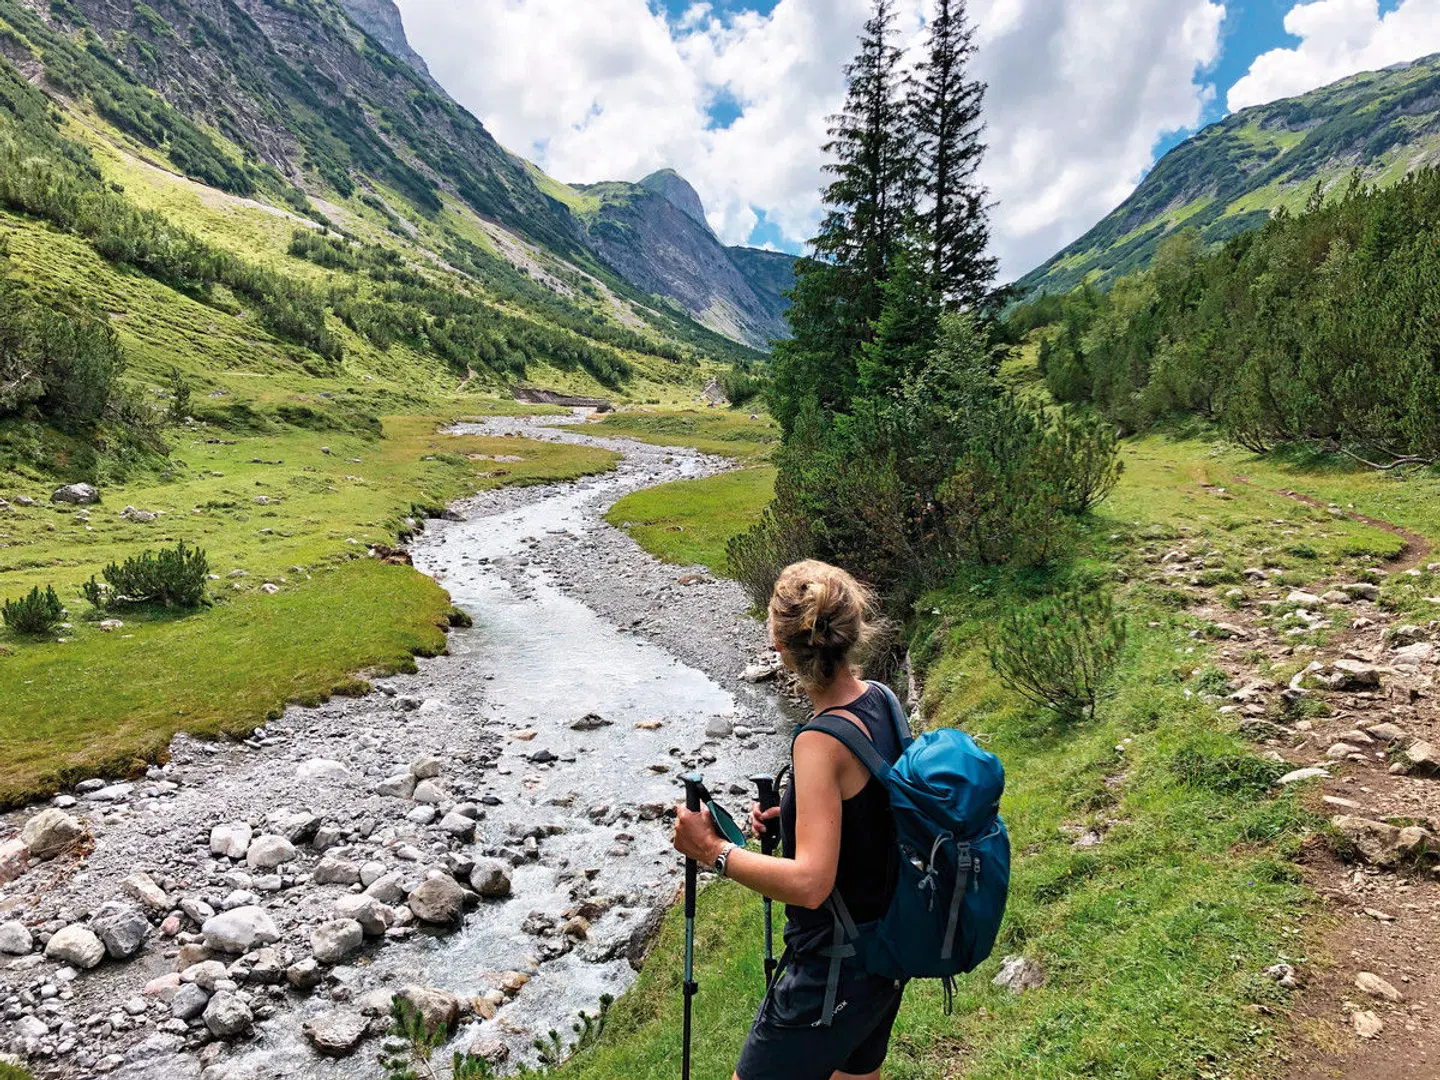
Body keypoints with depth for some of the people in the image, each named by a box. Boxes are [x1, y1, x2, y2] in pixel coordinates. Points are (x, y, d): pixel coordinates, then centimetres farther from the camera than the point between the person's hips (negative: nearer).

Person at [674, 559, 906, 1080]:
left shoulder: (822, 741, -29)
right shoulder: (880, 700, -3)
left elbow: (809, 884, -33)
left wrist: (713, 851, -23)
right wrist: (790, 814, 4)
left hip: (835, 973, -8)